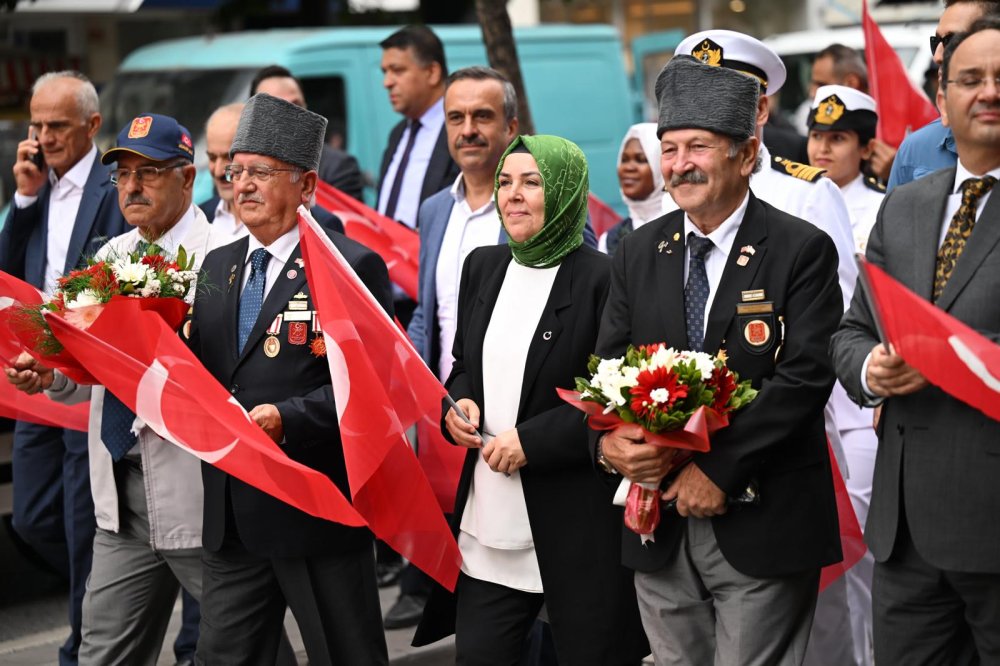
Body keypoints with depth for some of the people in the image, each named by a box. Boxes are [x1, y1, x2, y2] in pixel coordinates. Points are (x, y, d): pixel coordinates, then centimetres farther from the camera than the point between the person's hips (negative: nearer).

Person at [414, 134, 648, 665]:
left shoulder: (601, 278, -10)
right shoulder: (483, 267, 10)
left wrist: (531, 439, -17)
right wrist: (458, 404, 0)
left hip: (578, 522, -6)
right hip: (488, 522, 6)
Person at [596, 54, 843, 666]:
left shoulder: (802, 251, -6)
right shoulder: (638, 253, 9)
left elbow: (806, 375, -14)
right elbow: (608, 366, 9)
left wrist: (720, 468, -18)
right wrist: (607, 442, -12)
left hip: (763, 526, -4)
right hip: (660, 529, 5)